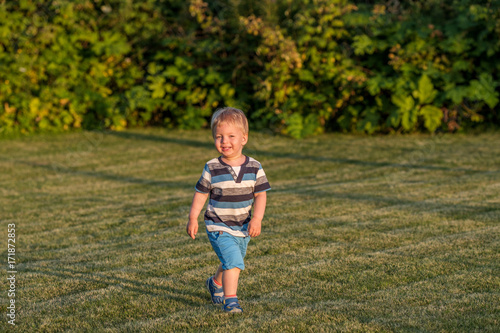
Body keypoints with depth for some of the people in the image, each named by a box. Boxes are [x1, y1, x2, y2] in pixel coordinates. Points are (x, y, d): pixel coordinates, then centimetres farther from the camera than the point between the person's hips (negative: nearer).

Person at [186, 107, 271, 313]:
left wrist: (257, 219, -15)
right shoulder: (212, 168, -10)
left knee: (230, 264, 21)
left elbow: (260, 195, -3)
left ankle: (216, 283, 50)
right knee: (233, 260, -21)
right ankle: (230, 300, -14)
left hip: (243, 227, 4)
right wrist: (193, 218, -6)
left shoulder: (254, 168, -5)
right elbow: (201, 193, -2)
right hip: (218, 226, -4)